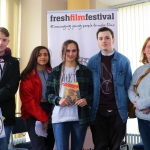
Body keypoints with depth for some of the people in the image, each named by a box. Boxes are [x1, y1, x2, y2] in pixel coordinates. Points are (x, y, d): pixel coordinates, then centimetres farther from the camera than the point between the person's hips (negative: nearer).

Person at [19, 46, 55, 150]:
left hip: (51, 112, 5)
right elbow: (29, 100, -9)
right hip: (33, 114, -5)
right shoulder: (28, 76, -3)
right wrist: (43, 118, -13)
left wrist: (49, 116, -6)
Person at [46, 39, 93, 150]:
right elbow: (49, 93, 6)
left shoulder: (86, 71, 7)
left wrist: (87, 100, -13)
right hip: (60, 117, 0)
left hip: (80, 117, 1)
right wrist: (58, 100, -14)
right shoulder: (55, 71, 7)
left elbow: (92, 92, 8)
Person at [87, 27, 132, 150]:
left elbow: (128, 86, 2)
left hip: (118, 110, -1)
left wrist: (129, 107, -1)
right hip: (98, 111, 1)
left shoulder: (124, 61, -2)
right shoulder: (92, 61, 3)